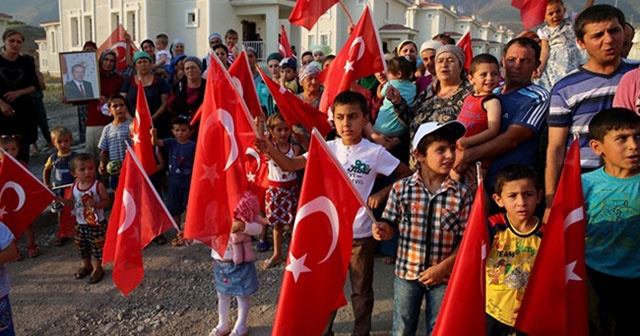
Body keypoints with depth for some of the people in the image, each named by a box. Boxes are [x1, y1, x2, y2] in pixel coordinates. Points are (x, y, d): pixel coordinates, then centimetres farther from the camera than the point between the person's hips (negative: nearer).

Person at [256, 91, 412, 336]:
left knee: (362, 288, 16)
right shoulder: (327, 148, -3)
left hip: (361, 233, -2)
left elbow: (406, 174, -1)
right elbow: (290, 165, -8)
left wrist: (381, 194, -13)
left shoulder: (375, 152, -9)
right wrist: (270, 150, -26)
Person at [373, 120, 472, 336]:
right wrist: (383, 231, -22)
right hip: (407, 272, 0)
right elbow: (391, 225, 0)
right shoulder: (401, 188, -8)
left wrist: (443, 267, -15)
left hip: (444, 276, 0)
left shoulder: (462, 194, -9)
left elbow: (466, 239, -7)